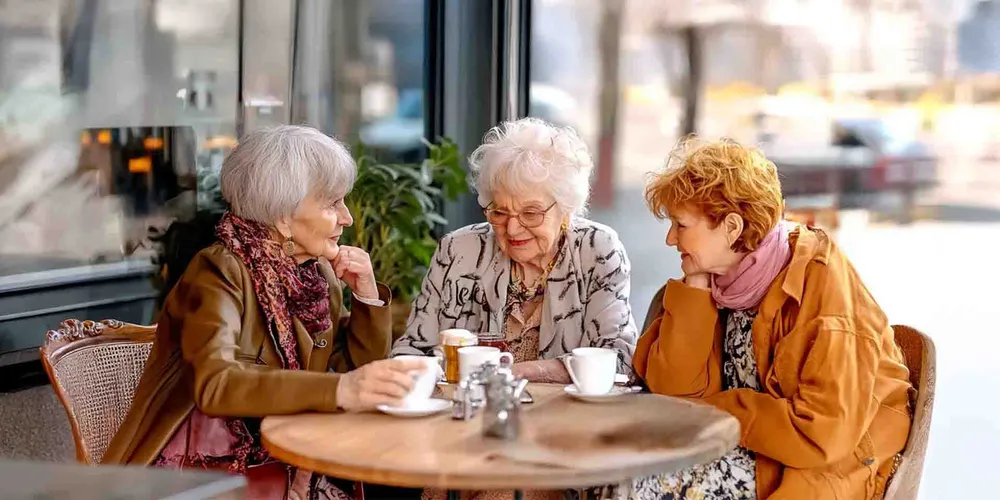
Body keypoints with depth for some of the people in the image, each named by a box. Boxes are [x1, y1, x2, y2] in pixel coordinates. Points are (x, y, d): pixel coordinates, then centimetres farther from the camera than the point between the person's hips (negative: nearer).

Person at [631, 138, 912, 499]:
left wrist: (718, 410, -15)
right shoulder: (717, 276, 1)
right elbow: (675, 389, -6)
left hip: (839, 460, -6)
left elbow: (824, 432, -25)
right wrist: (693, 289, -12)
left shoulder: (820, 281, -20)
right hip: (758, 448, 6)